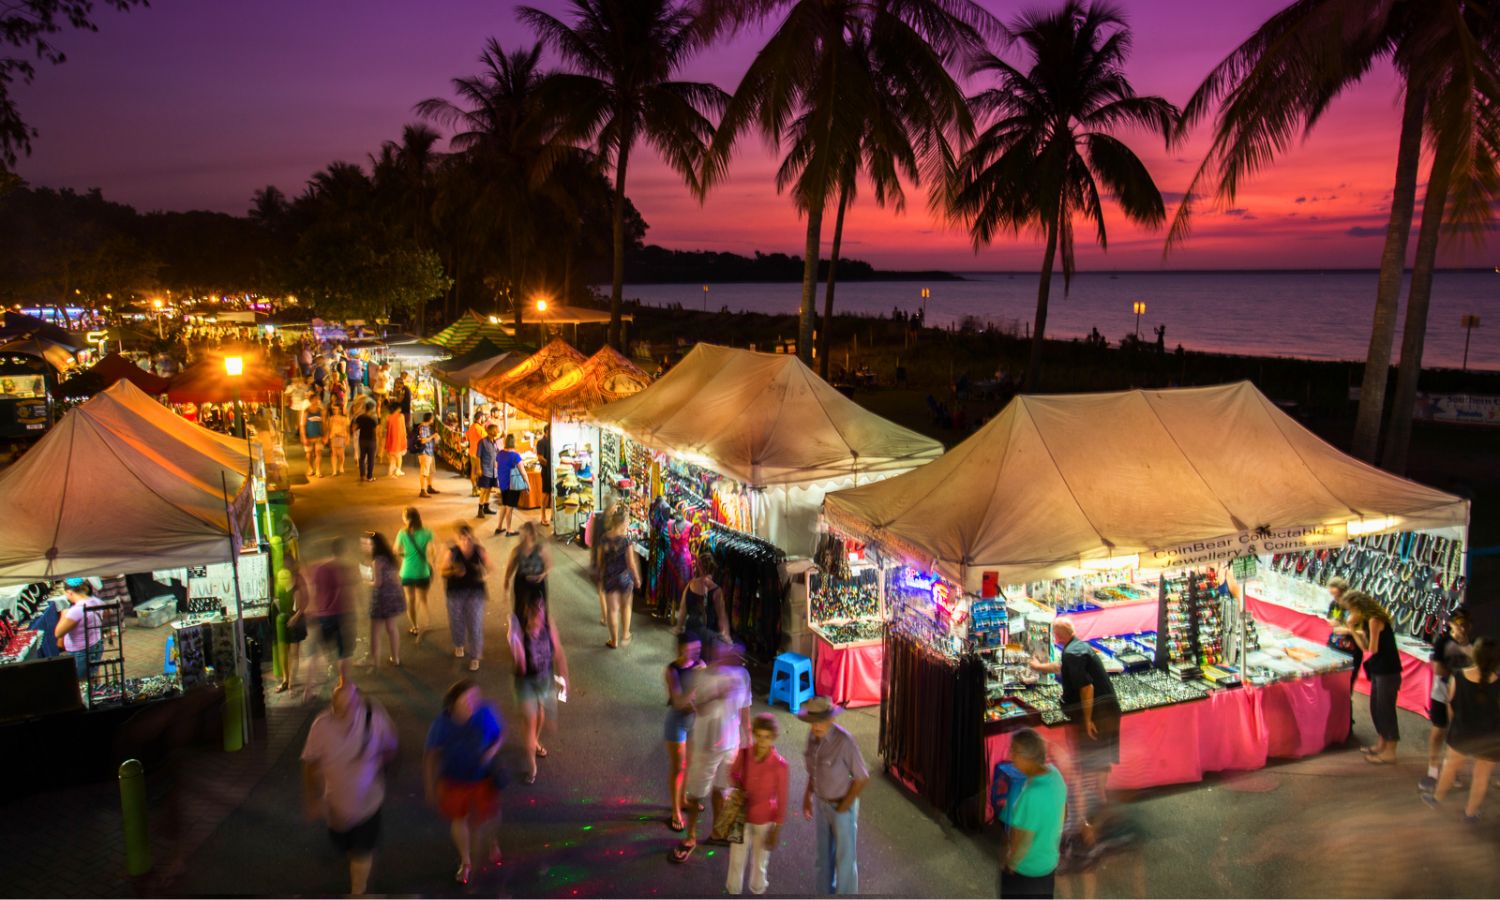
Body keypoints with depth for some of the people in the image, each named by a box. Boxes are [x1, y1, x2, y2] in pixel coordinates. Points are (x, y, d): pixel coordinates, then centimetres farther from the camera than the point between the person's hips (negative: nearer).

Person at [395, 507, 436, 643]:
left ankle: (415, 628, 34)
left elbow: (396, 553, -6)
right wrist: (432, 571, 0)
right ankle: (420, 630, 2)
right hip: (422, 573, 0)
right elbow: (429, 554, -11)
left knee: (410, 600, 20)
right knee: (422, 600, 15)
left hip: (407, 572, 0)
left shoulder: (402, 534, -13)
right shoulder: (427, 534, -13)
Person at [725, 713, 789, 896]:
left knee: (760, 863, 18)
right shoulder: (743, 754, -16)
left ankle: (757, 891, 43)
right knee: (736, 861, 17)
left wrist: (777, 831, -9)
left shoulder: (780, 764, -24)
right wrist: (738, 790, -14)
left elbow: (781, 799, -14)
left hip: (765, 821, -2)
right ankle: (733, 891, 41)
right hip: (743, 817, 2)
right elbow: (733, 774, 5)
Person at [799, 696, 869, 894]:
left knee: (844, 857, 11)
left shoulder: (844, 741, -32)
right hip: (821, 802, 6)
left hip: (843, 805, -6)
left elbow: (862, 778, -22)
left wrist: (844, 807, -15)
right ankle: (826, 892, 43)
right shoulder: (813, 735, -12)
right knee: (824, 853, 22)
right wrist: (807, 796, 7)